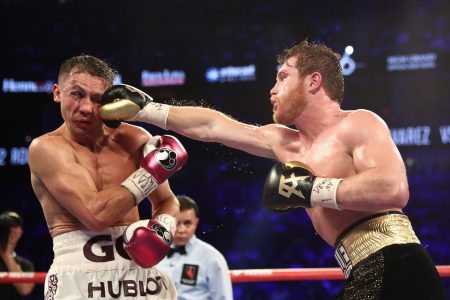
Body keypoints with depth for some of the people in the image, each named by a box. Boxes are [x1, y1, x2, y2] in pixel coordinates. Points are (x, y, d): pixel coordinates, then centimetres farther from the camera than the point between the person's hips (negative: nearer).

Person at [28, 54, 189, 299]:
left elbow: (168, 202, 19)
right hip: (79, 277, -4)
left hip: (140, 270, 4)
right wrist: (151, 171, -10)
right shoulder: (46, 148, -8)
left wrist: (161, 228, -3)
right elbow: (96, 214, -19)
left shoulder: (133, 139, 5)